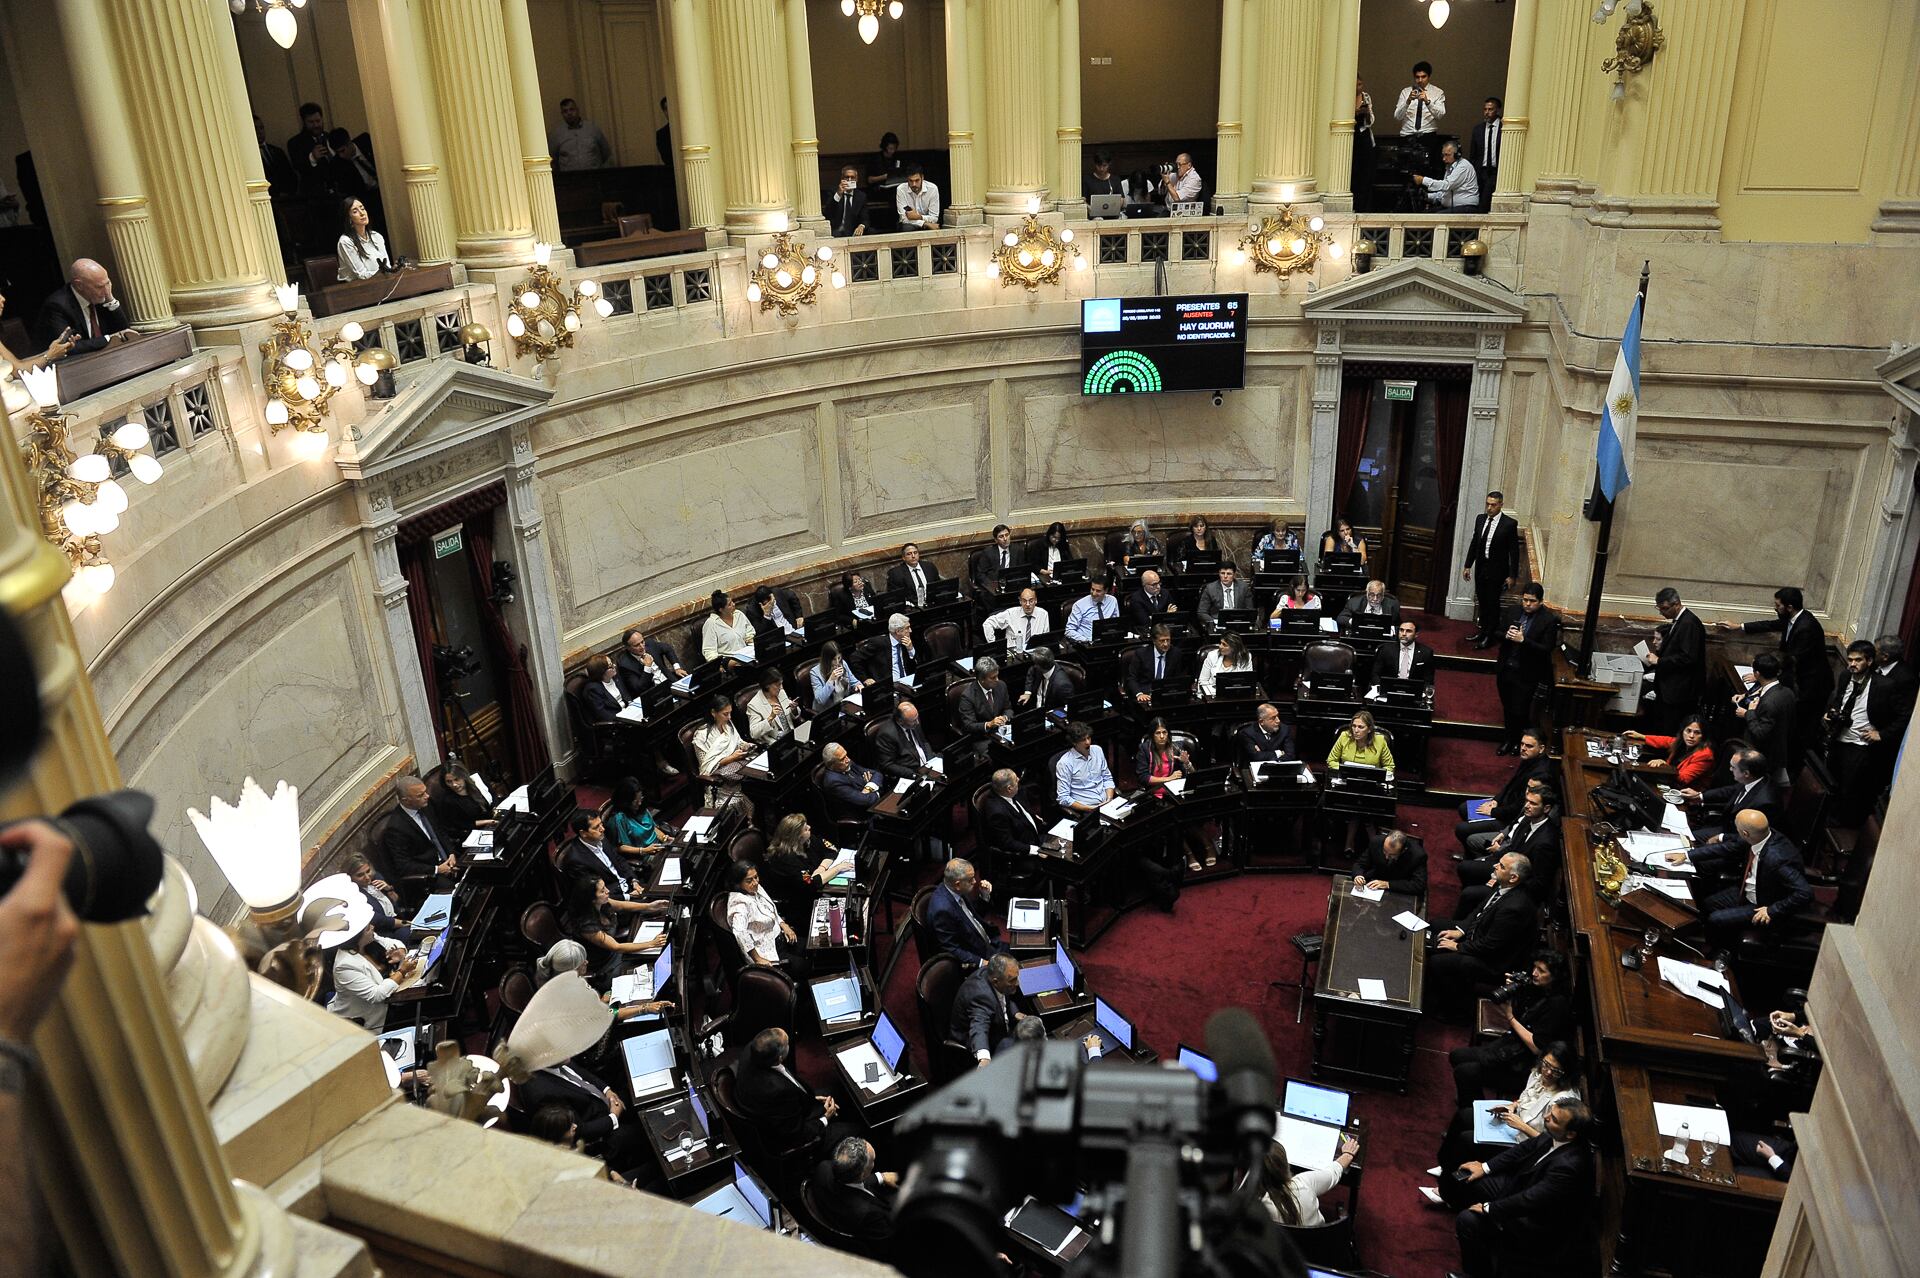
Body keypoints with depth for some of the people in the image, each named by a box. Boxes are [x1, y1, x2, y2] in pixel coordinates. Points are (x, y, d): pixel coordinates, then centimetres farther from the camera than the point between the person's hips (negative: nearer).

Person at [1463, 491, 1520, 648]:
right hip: (1480, 567, 5)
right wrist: (1468, 565, 11)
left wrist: (1512, 576, -10)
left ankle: (1490, 636, 11)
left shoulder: (1510, 524, -11)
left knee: (1492, 603, 0)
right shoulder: (1480, 519, 4)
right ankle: (1483, 631, 27)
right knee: (1482, 601, 13)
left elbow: (1514, 551, -9)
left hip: (1497, 570, -5)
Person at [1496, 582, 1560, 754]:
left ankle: (1518, 741, 27)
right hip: (1506, 669, 5)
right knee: (1507, 708, 18)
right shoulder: (1514, 613, 2)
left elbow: (1546, 649, -17)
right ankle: (1509, 738, 37)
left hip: (1527, 674, -5)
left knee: (1519, 711, 4)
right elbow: (1498, 635, 9)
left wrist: (1523, 640, -28)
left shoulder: (1549, 620, -13)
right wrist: (1506, 636, -15)